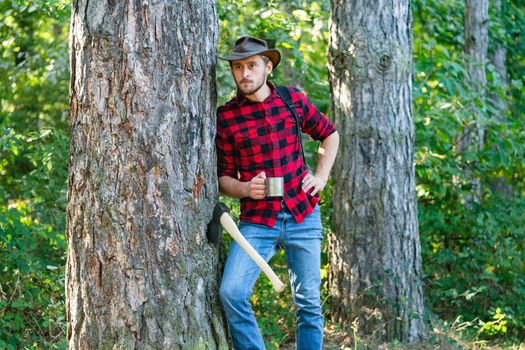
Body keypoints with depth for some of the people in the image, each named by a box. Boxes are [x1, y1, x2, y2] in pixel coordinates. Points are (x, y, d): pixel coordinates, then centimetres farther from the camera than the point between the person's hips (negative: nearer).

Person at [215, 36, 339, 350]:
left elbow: (330, 134, 19)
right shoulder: (225, 117, -2)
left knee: (309, 303, 5)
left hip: (303, 216, 2)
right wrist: (245, 189, -17)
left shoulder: (293, 100, 3)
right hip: (257, 221, -1)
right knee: (231, 293, -19)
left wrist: (321, 176, 7)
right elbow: (223, 177, 3)